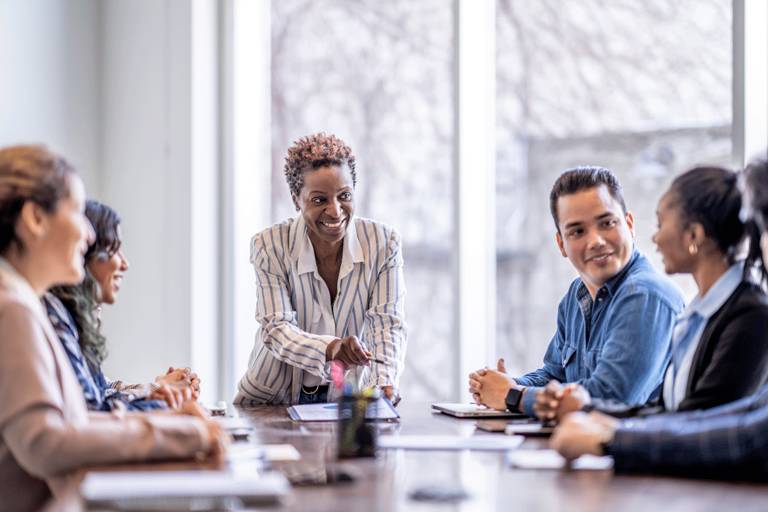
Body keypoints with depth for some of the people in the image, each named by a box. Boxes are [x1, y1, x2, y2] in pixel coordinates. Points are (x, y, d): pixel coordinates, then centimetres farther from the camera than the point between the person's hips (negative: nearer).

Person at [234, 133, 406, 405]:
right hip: (272, 397, -2)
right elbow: (275, 329, -18)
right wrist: (329, 348, -39)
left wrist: (383, 385, -32)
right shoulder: (269, 247, -11)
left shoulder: (383, 243, -6)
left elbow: (387, 323, -12)